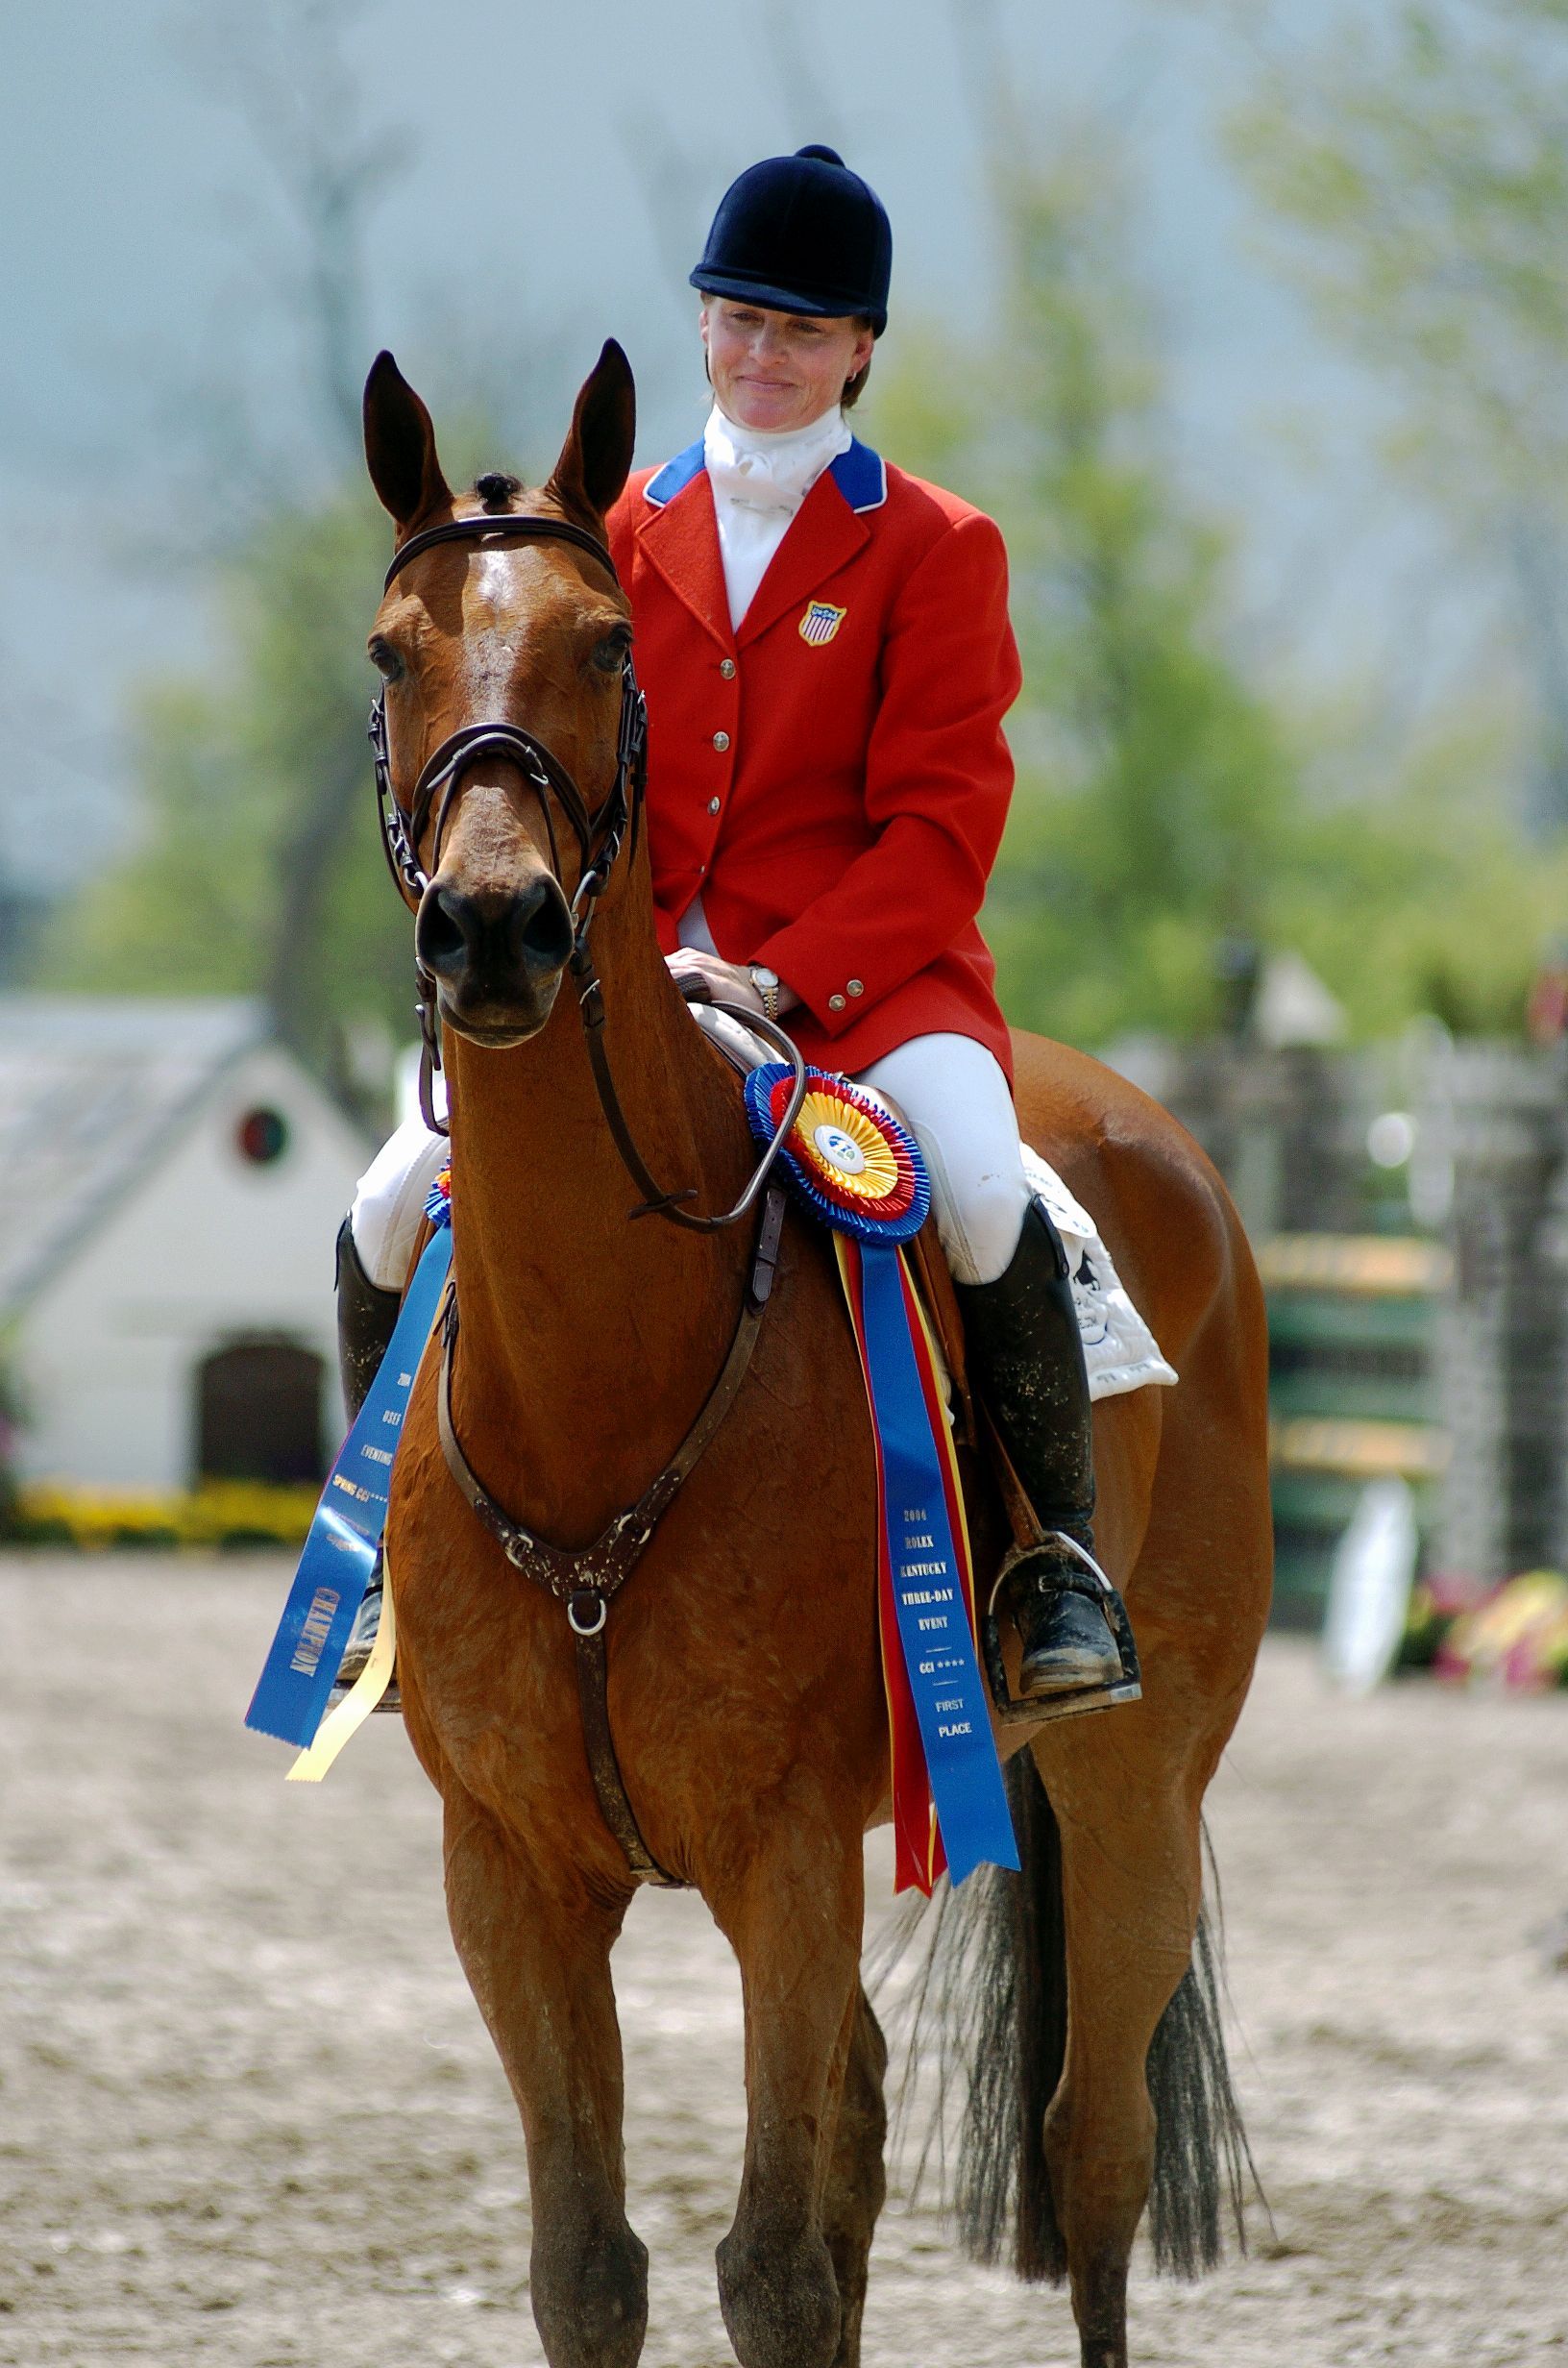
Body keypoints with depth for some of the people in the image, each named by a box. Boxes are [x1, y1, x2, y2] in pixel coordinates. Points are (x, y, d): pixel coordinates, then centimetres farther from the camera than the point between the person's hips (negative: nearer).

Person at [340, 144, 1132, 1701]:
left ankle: (1062, 1555, -19)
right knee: (393, 1212, -12)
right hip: (630, 974, 4)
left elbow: (944, 825, -5)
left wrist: (786, 978, -19)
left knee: (981, 1188, -34)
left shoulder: (935, 550, 1)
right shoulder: (623, 534, 12)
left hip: (867, 971, -4)